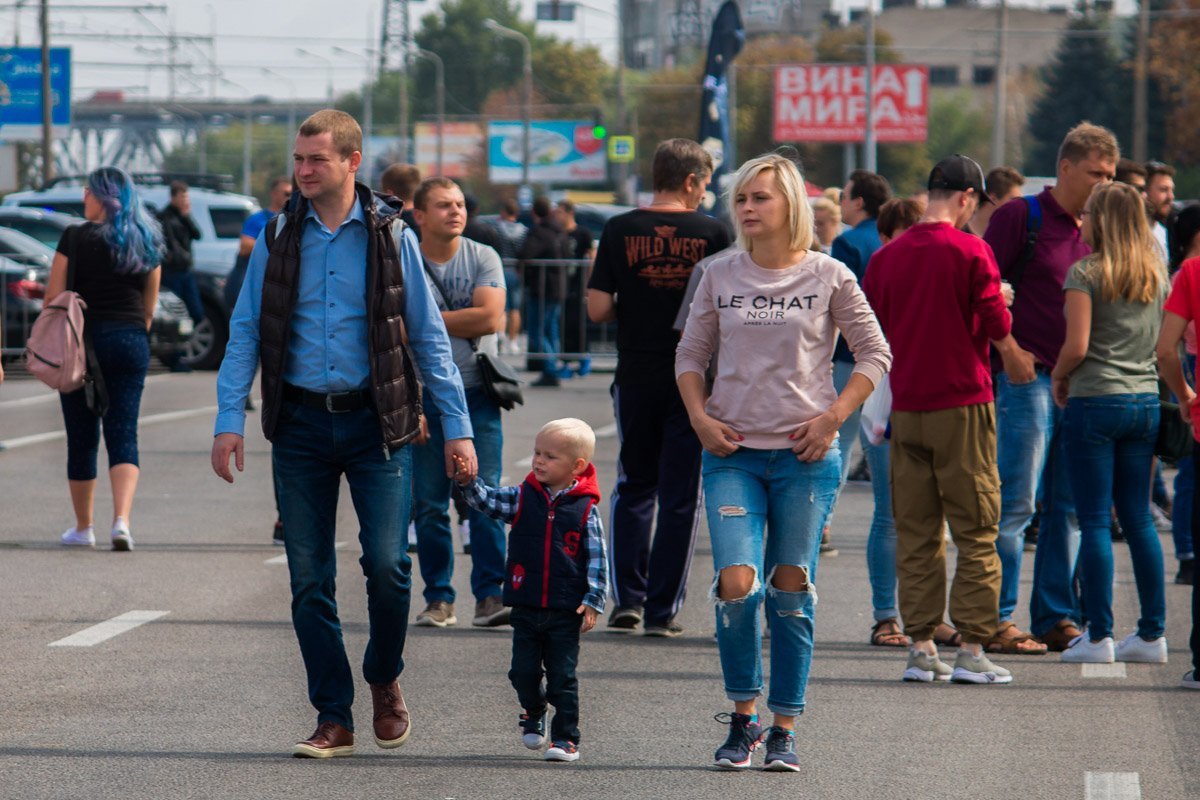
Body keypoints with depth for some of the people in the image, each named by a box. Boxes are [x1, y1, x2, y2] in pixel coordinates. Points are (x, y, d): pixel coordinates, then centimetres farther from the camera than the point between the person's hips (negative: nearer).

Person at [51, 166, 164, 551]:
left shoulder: (76, 238, -7)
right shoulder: (146, 242, 6)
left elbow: (53, 296, -7)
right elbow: (149, 306, 12)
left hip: (83, 341, -3)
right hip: (131, 344, 3)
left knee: (82, 438, 8)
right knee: (124, 436, 1)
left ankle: (83, 527, 15)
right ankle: (122, 520, -17)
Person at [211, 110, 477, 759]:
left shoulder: (390, 236, 1)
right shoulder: (277, 238, 5)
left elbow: (429, 336, 4)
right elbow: (245, 333, 6)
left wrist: (457, 426, 0)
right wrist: (229, 420, -5)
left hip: (375, 420, -2)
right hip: (301, 424, 2)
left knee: (387, 564, -11)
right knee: (309, 580, 2)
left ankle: (384, 679, 17)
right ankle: (333, 720, 11)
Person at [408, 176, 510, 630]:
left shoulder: (483, 258, 4)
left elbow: (491, 319, -10)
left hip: (477, 394, 0)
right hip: (426, 398, 0)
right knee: (429, 505, 1)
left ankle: (490, 596, -5)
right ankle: (438, 599, 9)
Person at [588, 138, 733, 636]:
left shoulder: (619, 231, -2)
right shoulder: (713, 234, -6)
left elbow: (598, 309, -5)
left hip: (636, 378, 2)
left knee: (634, 487, 16)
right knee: (680, 494, 5)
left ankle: (627, 599, 7)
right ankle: (662, 610, 4)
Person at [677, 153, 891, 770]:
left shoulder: (828, 277, 0)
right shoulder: (720, 275, 6)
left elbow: (874, 355, 4)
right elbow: (690, 355, 15)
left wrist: (832, 417, -7)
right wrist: (700, 417, -1)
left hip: (805, 456, -1)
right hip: (733, 452, 1)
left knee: (791, 591, 2)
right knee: (736, 583, -12)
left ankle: (784, 729, 12)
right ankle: (743, 717, 5)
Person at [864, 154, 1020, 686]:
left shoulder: (887, 256, 5)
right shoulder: (970, 251, -9)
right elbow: (998, 329, -8)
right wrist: (1015, 355, 13)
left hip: (906, 406, 4)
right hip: (962, 403, -4)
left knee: (915, 533, 8)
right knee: (975, 532, 1)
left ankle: (920, 647, 7)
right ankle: (971, 650, -2)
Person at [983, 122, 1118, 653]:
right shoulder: (1020, 217, -4)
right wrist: (1009, 350, -15)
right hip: (1028, 376, -6)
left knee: (1068, 508, 8)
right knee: (1015, 504, -7)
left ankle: (1056, 619, 14)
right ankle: (995, 622, -3)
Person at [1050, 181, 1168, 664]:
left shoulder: (1085, 273, -9)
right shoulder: (1156, 275, 9)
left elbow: (1076, 346, -14)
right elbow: (1166, 344, 15)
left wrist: (1058, 378, 4)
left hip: (1095, 403, -6)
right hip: (1146, 401, 6)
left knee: (1094, 521, -2)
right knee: (1138, 517, 11)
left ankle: (1098, 637, -3)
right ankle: (1152, 633, 11)